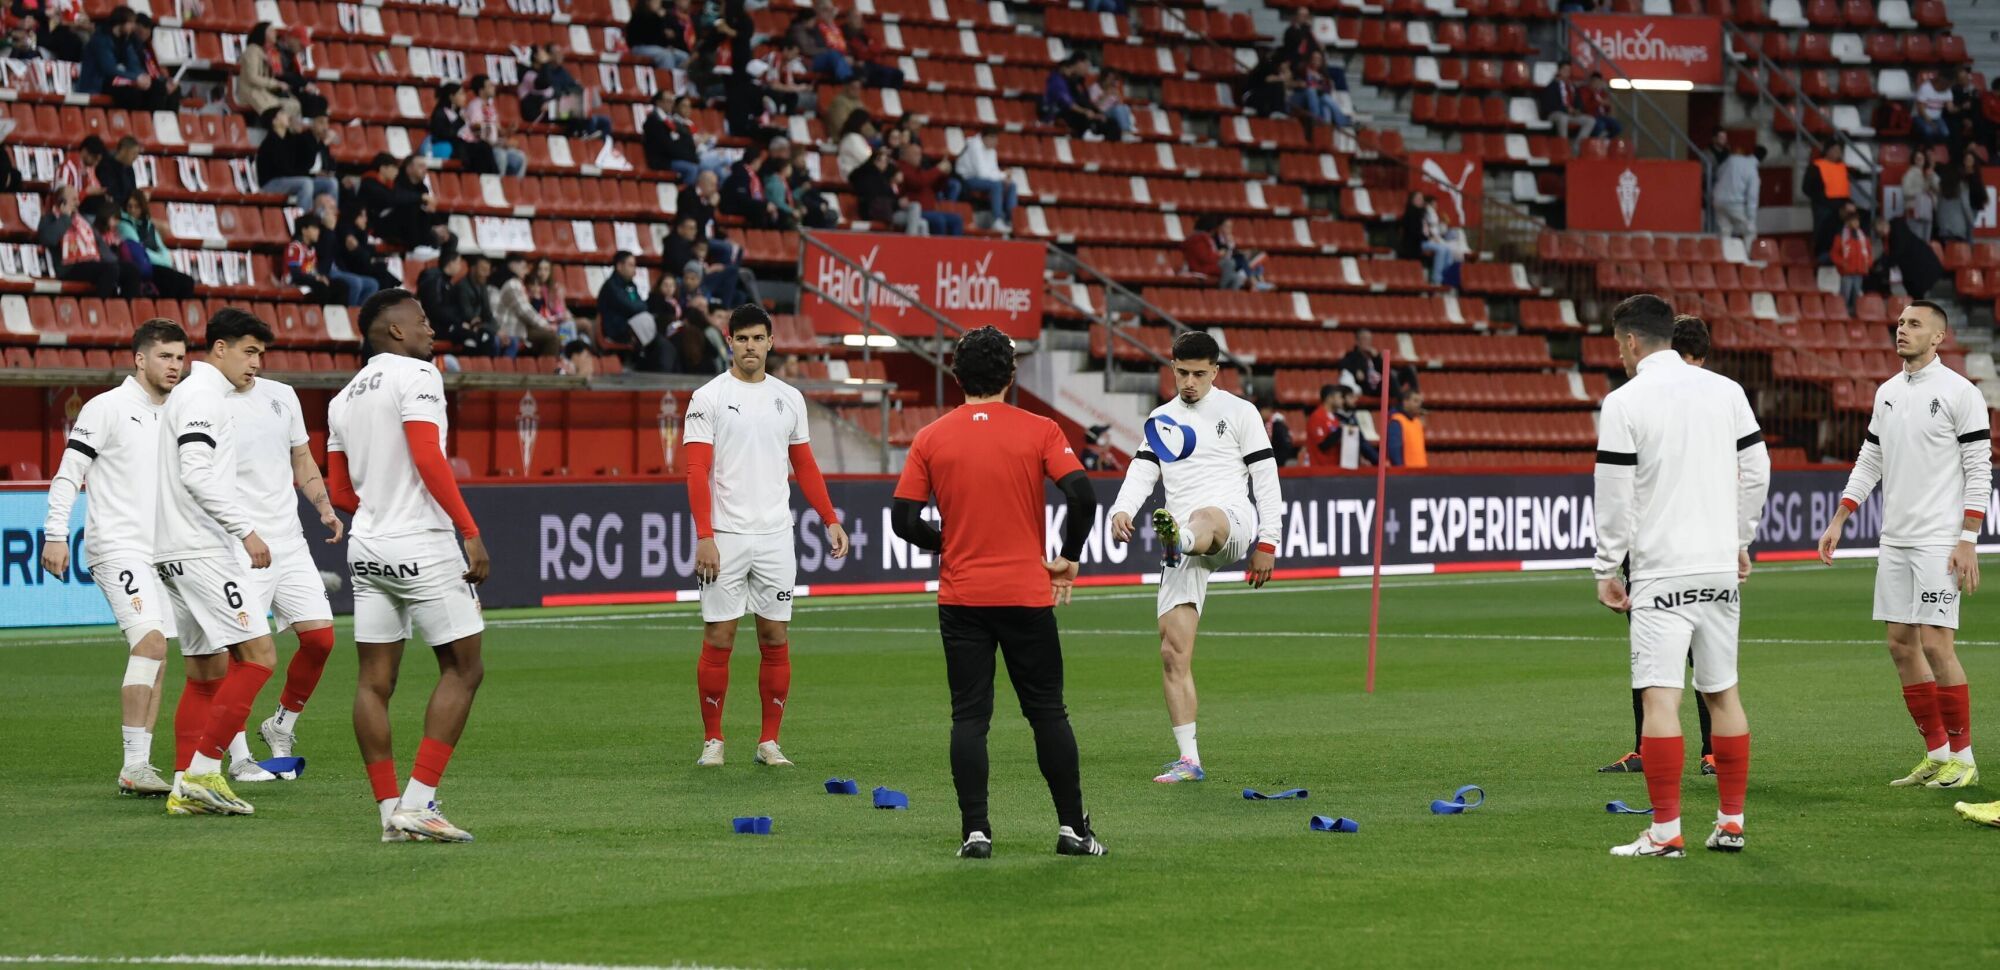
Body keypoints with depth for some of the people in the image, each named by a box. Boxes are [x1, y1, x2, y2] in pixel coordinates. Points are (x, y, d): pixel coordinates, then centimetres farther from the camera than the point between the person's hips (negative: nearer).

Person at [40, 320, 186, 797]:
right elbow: (69, 473, -7)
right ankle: (135, 766, -22)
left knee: (154, 656, 6)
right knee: (149, 640, -21)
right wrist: (56, 535, -15)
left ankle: (139, 768, 10)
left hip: (159, 551, 8)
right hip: (116, 546, -8)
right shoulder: (107, 407, -5)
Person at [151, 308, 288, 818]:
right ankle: (204, 771, -16)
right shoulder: (203, 395, -10)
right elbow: (197, 474, -21)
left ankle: (185, 788, 8)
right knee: (257, 656, -13)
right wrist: (247, 530, -21)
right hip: (202, 551, -11)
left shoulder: (190, 394, 22)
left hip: (178, 554, 11)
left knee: (207, 672, 10)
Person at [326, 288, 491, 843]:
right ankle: (418, 803, -7)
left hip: (368, 547, 8)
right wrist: (471, 533, -18)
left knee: (375, 681, 6)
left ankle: (390, 810, 7)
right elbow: (428, 458, -19)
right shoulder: (416, 375, -8)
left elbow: (340, 492, 17)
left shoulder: (344, 398, 15)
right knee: (463, 669, 1)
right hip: (423, 547, -8)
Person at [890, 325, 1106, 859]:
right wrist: (1067, 558, 2)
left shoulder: (931, 439, 1)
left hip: (961, 597, 1)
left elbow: (904, 519, 0)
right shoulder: (1038, 432, -2)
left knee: (969, 717, 3)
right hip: (1027, 591, -1)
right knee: (1048, 713, 8)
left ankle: (975, 831, -4)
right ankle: (1072, 828, 8)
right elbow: (1082, 494, -12)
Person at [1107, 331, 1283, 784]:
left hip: (1234, 523, -5)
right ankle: (1188, 760, 0)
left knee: (1204, 520, -44)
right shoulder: (1161, 420, 21)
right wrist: (1122, 509, -12)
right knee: (1173, 651, -5)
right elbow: (1142, 472, 10)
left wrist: (1267, 543, -2)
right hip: (1183, 542, 5)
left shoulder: (1239, 412, 8)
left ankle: (1177, 537, -83)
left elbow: (1265, 477, 5)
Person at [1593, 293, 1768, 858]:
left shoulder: (1624, 403, -7)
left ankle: (1665, 832, -11)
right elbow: (1756, 471, 12)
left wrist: (1606, 570, 2)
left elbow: (1614, 496, -7)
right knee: (1723, 692, 13)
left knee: (1660, 697, -7)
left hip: (1661, 573, -5)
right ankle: (1731, 824, 15)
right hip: (1720, 567, 5)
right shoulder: (1726, 391, 7)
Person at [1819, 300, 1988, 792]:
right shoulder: (1887, 393, 13)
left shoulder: (1960, 393, -8)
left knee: (1935, 643, -10)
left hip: (1940, 542, -7)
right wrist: (1837, 522, 13)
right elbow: (1869, 461, 19)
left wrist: (1968, 540, -16)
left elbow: (1979, 470, -10)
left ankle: (1963, 756, 1)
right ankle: (1937, 753, 13)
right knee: (1901, 644, 5)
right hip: (1894, 541, 7)